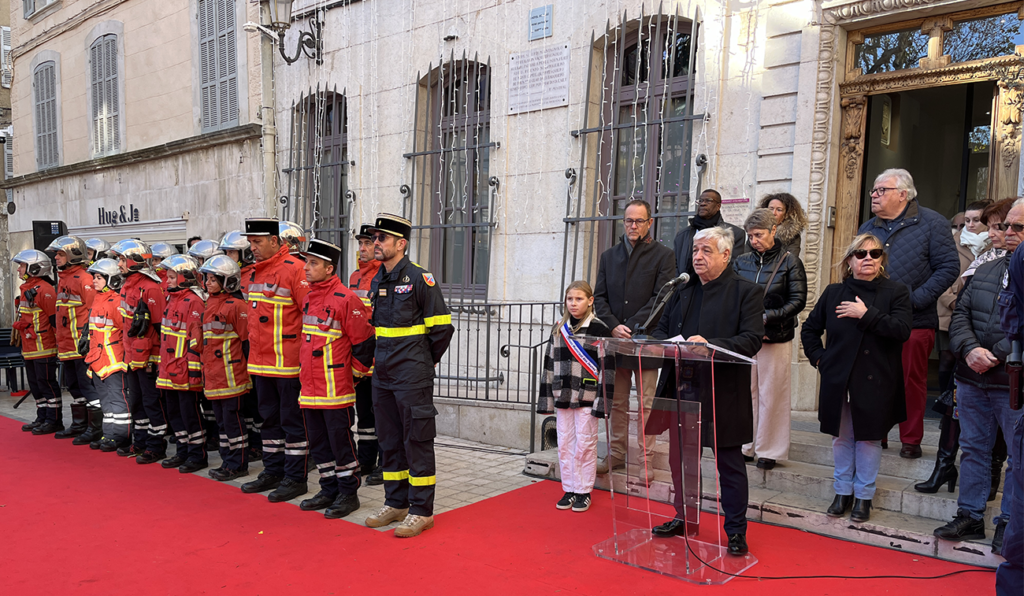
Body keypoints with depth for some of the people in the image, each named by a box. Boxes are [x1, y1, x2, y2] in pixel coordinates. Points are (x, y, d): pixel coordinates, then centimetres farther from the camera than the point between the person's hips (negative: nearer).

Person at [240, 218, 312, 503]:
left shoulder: (294, 269, -14)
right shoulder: (253, 273, 13)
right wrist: (255, 346, 19)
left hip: (287, 361, -8)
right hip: (260, 360, 8)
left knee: (292, 419, 1)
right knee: (270, 418, 17)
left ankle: (295, 478, 11)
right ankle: (273, 472, 28)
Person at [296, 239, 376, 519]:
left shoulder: (345, 299, -14)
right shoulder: (308, 298, 11)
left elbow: (364, 341, -12)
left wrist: (356, 371, -4)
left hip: (336, 389, -8)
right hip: (310, 387, 8)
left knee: (340, 441, 1)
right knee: (318, 442, 15)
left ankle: (348, 494, 14)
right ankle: (329, 490, 28)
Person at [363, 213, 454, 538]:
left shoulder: (419, 277, -12)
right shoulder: (377, 281, 11)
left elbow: (442, 326, -11)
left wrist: (426, 361, -2)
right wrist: (381, 357, 18)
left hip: (412, 377, -8)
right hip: (383, 375, 8)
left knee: (417, 441, -1)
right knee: (389, 440, 14)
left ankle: (421, 510, 9)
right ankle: (396, 503, 27)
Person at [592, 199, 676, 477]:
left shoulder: (663, 255, 1)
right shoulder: (609, 256, 14)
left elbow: (661, 298, -7)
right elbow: (599, 297, 9)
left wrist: (632, 326, -14)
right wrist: (613, 326, -7)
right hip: (615, 338, 4)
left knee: (646, 403, 1)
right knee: (617, 401, 11)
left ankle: (646, 459, 10)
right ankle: (616, 454, 21)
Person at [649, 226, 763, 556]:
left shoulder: (747, 291, -5)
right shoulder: (683, 290, 14)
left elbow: (751, 340, -15)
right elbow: (662, 329, 19)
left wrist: (710, 344, -27)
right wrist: (667, 344, -4)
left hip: (723, 396, -6)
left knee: (730, 464, 6)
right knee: (680, 458, 15)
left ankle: (736, 531, 20)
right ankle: (683, 518, 32)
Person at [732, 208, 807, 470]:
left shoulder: (789, 262, -2)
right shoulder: (741, 262, 8)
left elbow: (798, 301, -5)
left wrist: (767, 317, -15)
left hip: (776, 338, -3)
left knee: (771, 394, 2)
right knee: (745, 391, 5)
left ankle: (769, 450, 14)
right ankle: (745, 446, 17)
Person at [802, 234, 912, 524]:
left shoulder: (896, 292, -1)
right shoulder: (834, 293, 6)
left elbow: (902, 330, -17)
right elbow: (809, 329, 16)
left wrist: (866, 314, -17)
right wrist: (819, 358, 5)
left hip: (875, 381, -2)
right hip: (838, 380, 3)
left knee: (869, 438, 5)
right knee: (841, 437, 10)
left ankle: (864, 496, 19)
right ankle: (843, 492, 24)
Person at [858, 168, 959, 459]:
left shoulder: (931, 223, -2)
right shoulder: (868, 228, 13)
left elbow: (948, 267, -6)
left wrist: (915, 299, -15)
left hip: (914, 323, -4)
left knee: (912, 382, 5)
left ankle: (911, 440, 18)